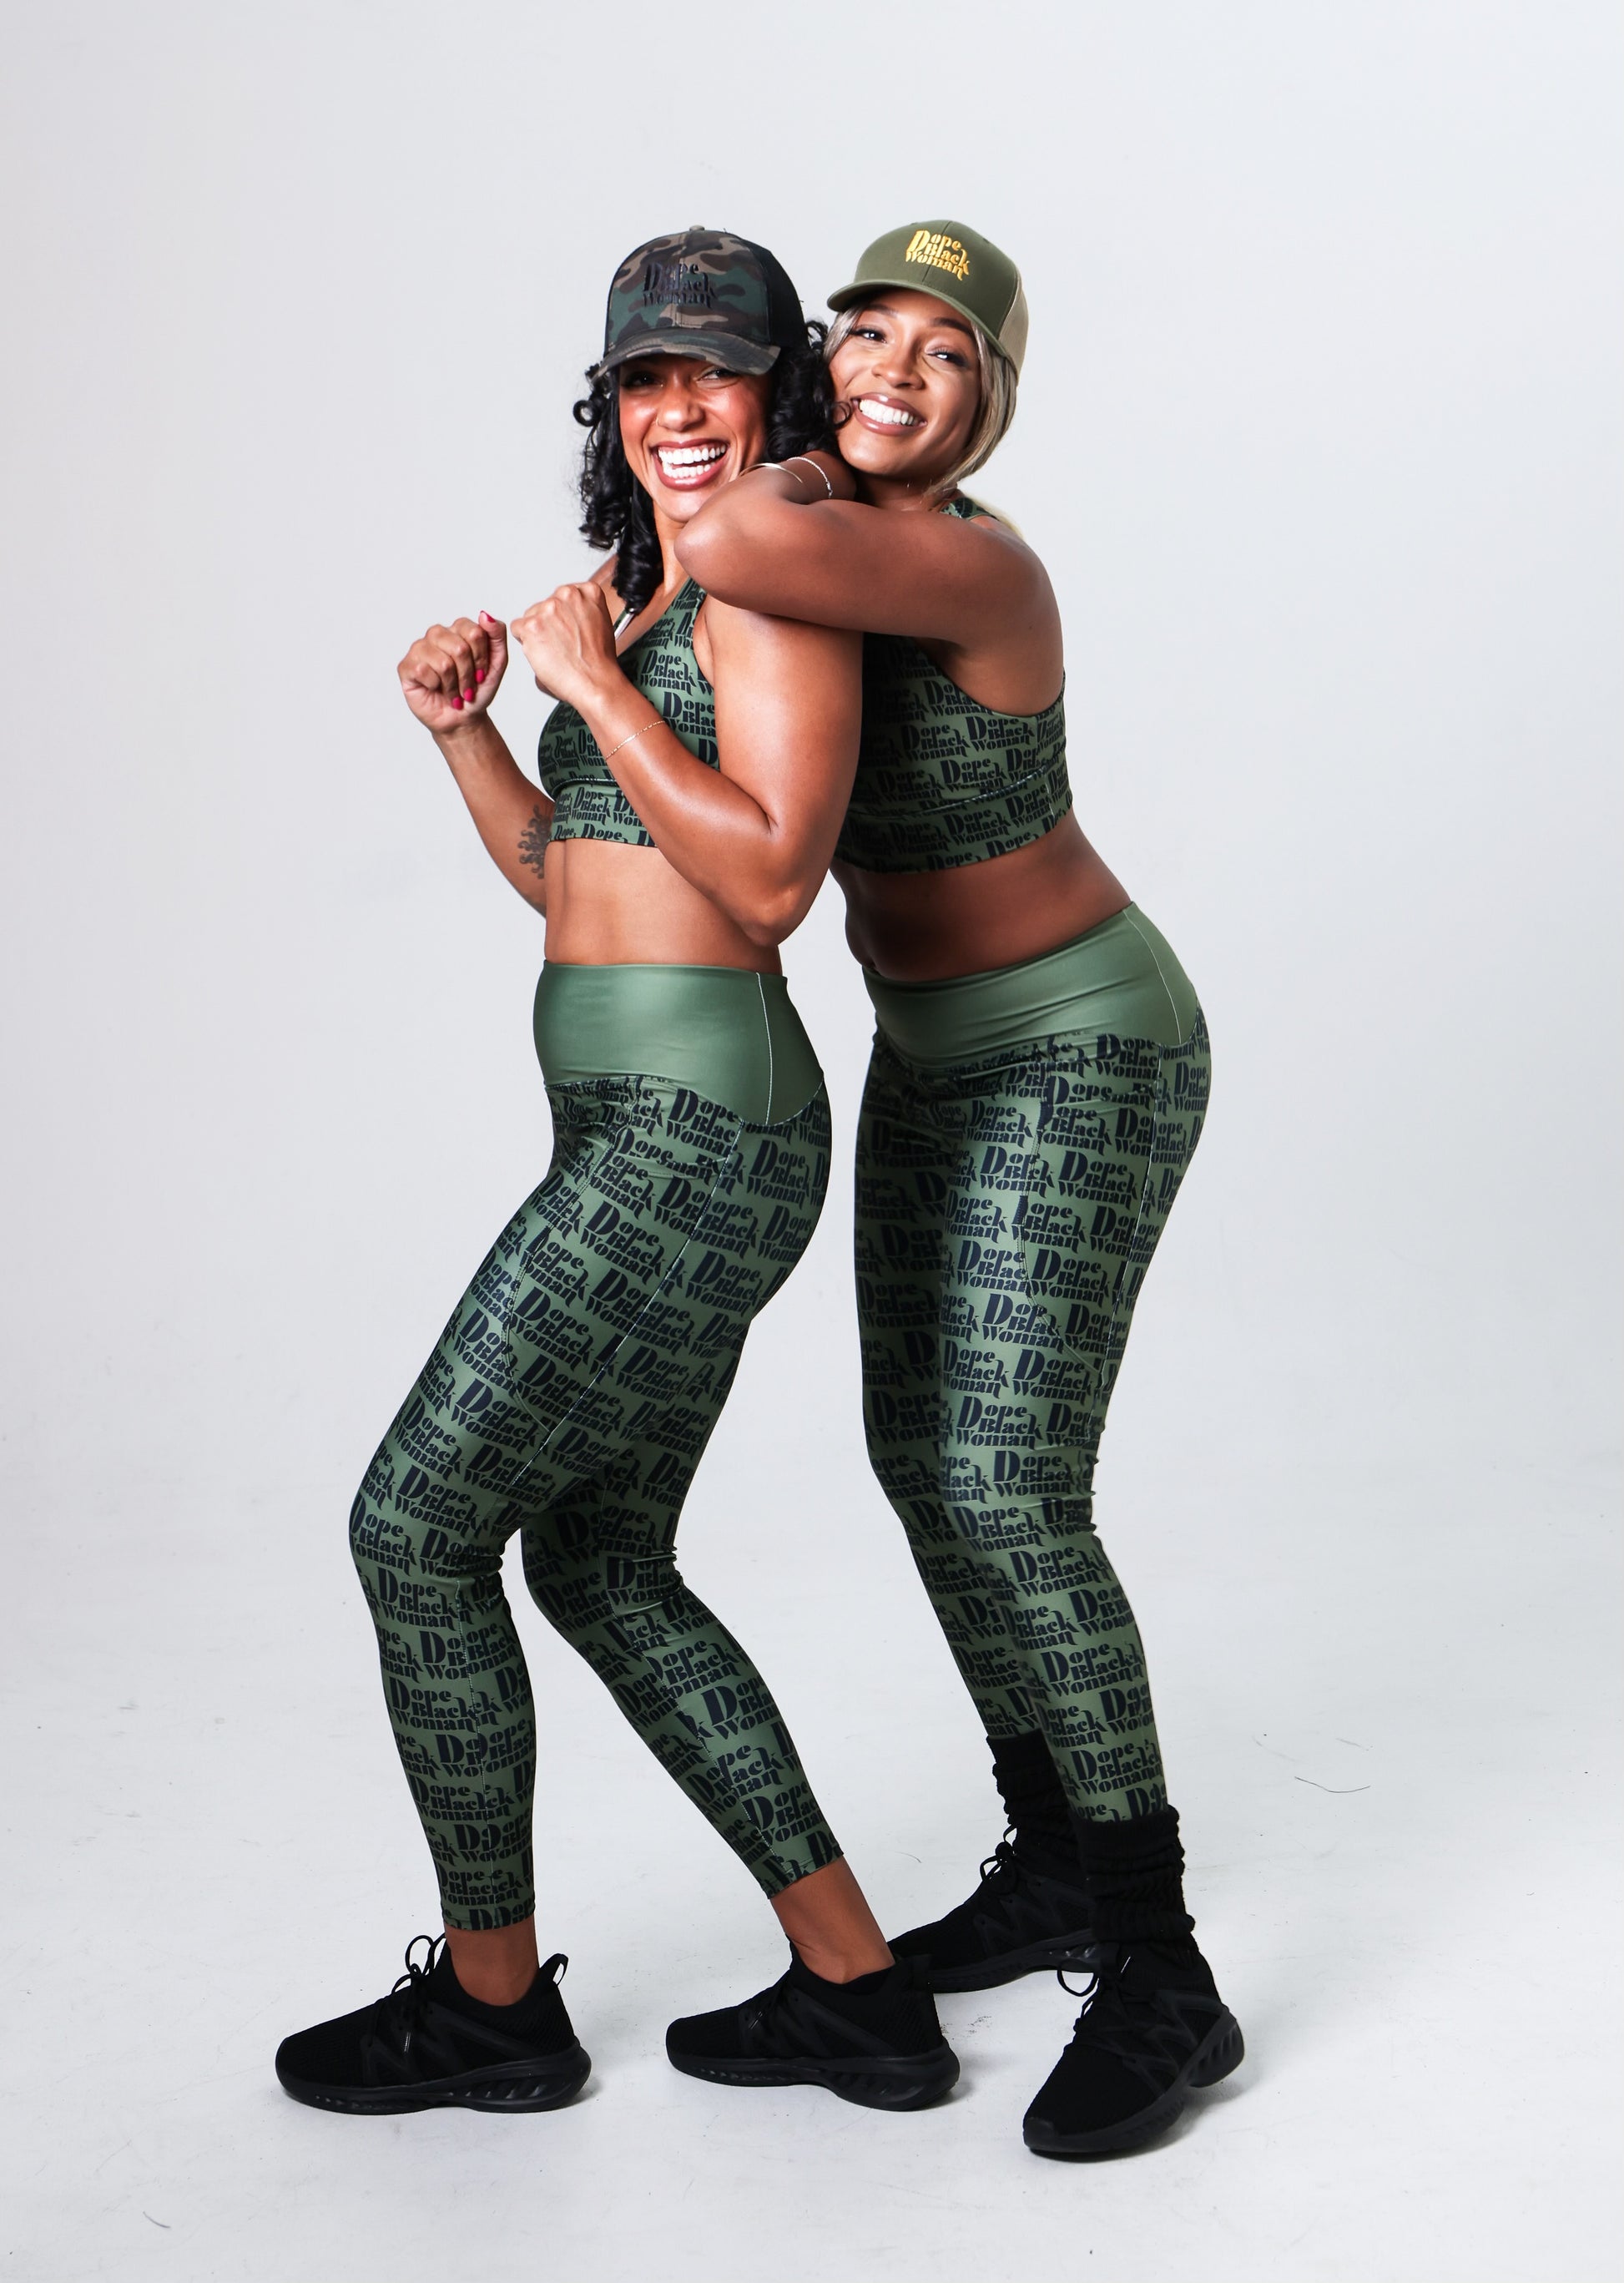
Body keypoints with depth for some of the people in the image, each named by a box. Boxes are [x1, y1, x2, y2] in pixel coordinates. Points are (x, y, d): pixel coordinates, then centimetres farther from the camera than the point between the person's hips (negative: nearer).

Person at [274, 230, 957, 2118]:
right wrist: (461, 726, 9)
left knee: (415, 1529, 0)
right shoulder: (656, 594, 20)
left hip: (686, 1129, -10)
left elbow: (771, 880, -19)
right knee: (602, 1566, 15)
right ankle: (858, 1994, 22)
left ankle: (490, 1999, 18)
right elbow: (566, 871, 23)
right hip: (645, 1128, 10)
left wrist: (595, 682, -14)